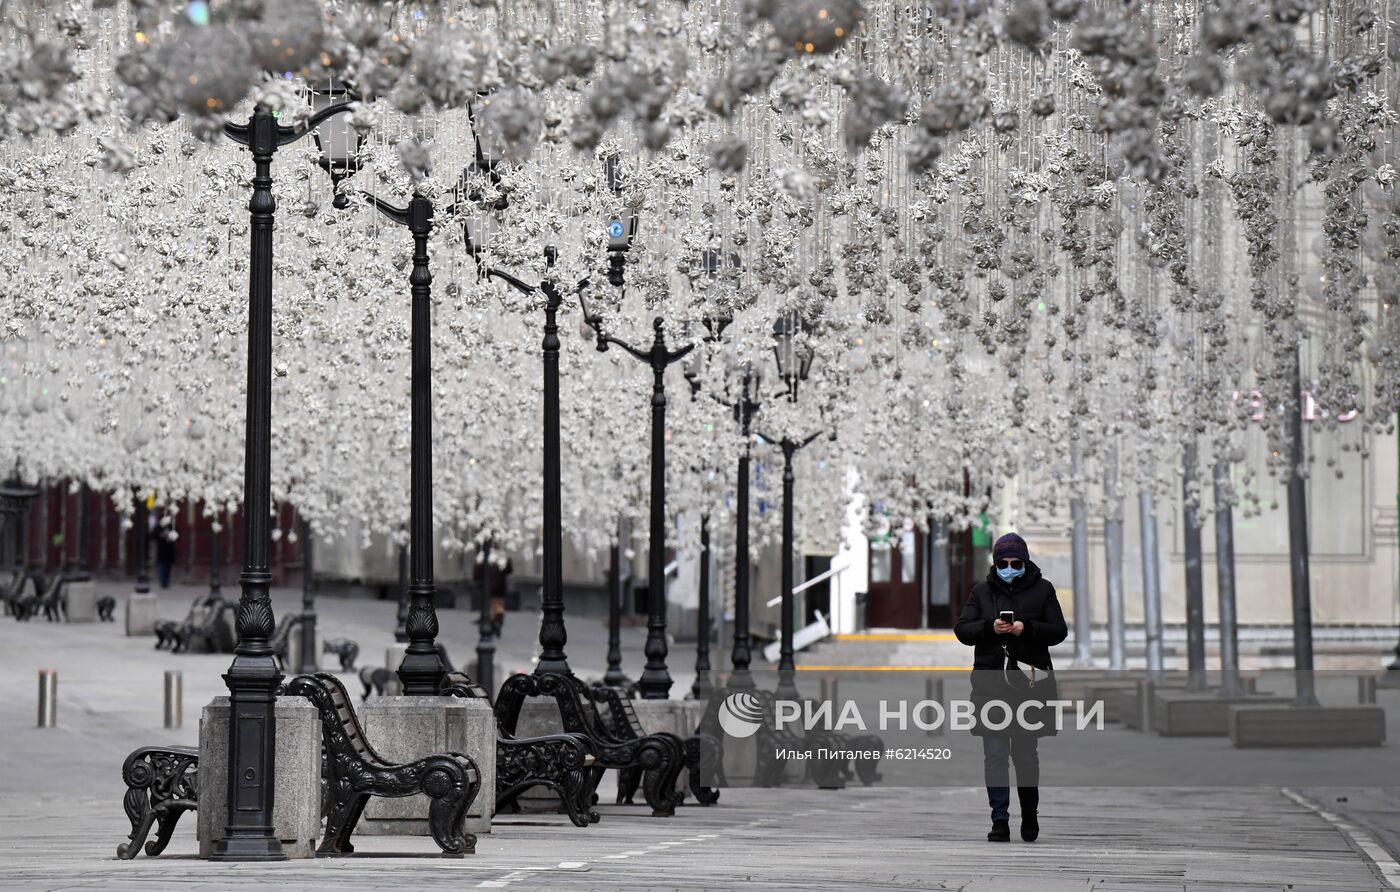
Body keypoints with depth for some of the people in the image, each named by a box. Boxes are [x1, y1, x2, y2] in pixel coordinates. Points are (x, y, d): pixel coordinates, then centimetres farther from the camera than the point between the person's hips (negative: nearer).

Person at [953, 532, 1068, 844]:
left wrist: (1027, 628, -15)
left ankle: (1030, 814, 25)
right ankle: (1000, 821, -3)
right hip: (991, 683, 1)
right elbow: (962, 629, 5)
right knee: (994, 754, -4)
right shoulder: (983, 591, 10)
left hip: (1029, 681, -1)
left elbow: (1059, 631, 1)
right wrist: (989, 628, -13)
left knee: (1026, 753, 6)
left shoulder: (1042, 589, 6)